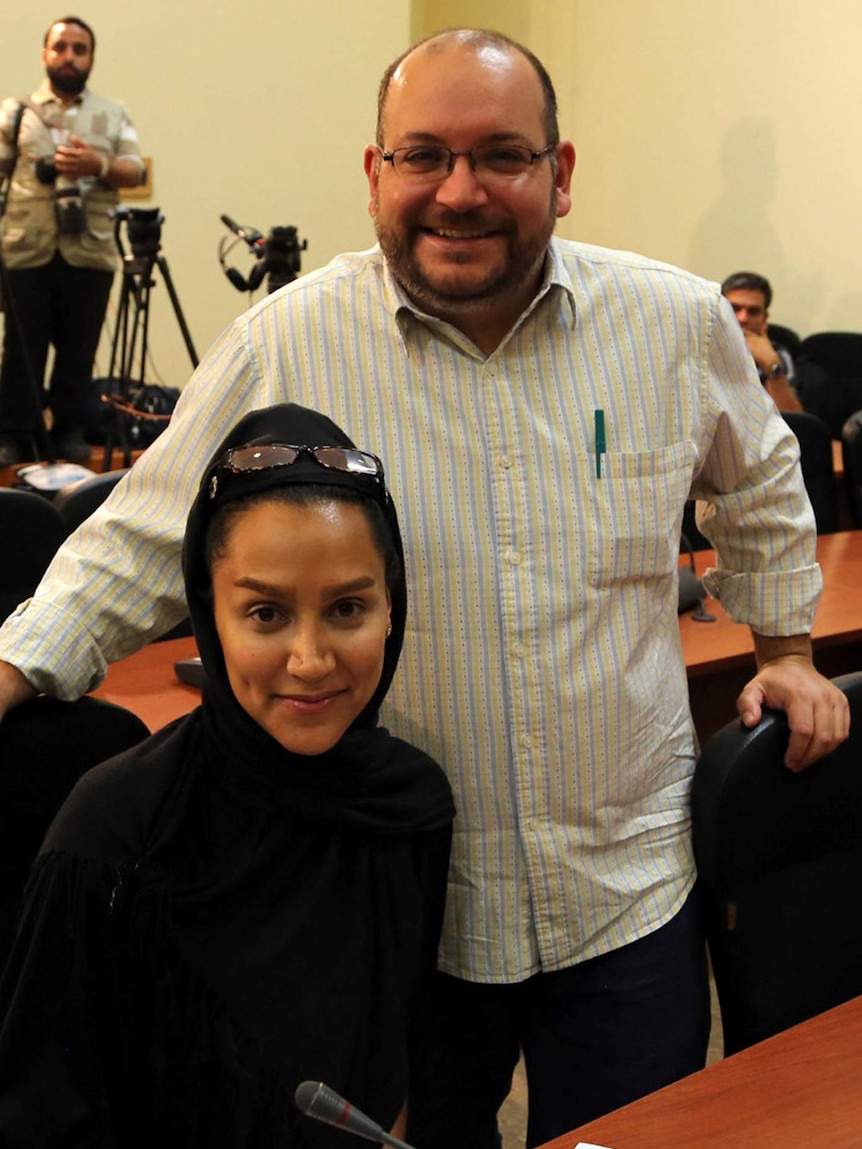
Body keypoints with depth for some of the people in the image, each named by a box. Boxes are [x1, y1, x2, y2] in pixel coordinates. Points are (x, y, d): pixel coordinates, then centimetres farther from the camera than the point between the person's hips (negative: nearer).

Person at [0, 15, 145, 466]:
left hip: (89, 254, 1)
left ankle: (70, 433, 15)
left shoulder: (113, 115, 14)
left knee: (78, 351, 4)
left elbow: (134, 172, 5)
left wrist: (99, 165, -15)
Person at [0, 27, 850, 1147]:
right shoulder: (283, 348, -11)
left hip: (630, 889, 2)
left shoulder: (682, 325, -4)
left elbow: (760, 492, 15)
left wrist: (787, 651, 16)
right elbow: (137, 551, -4)